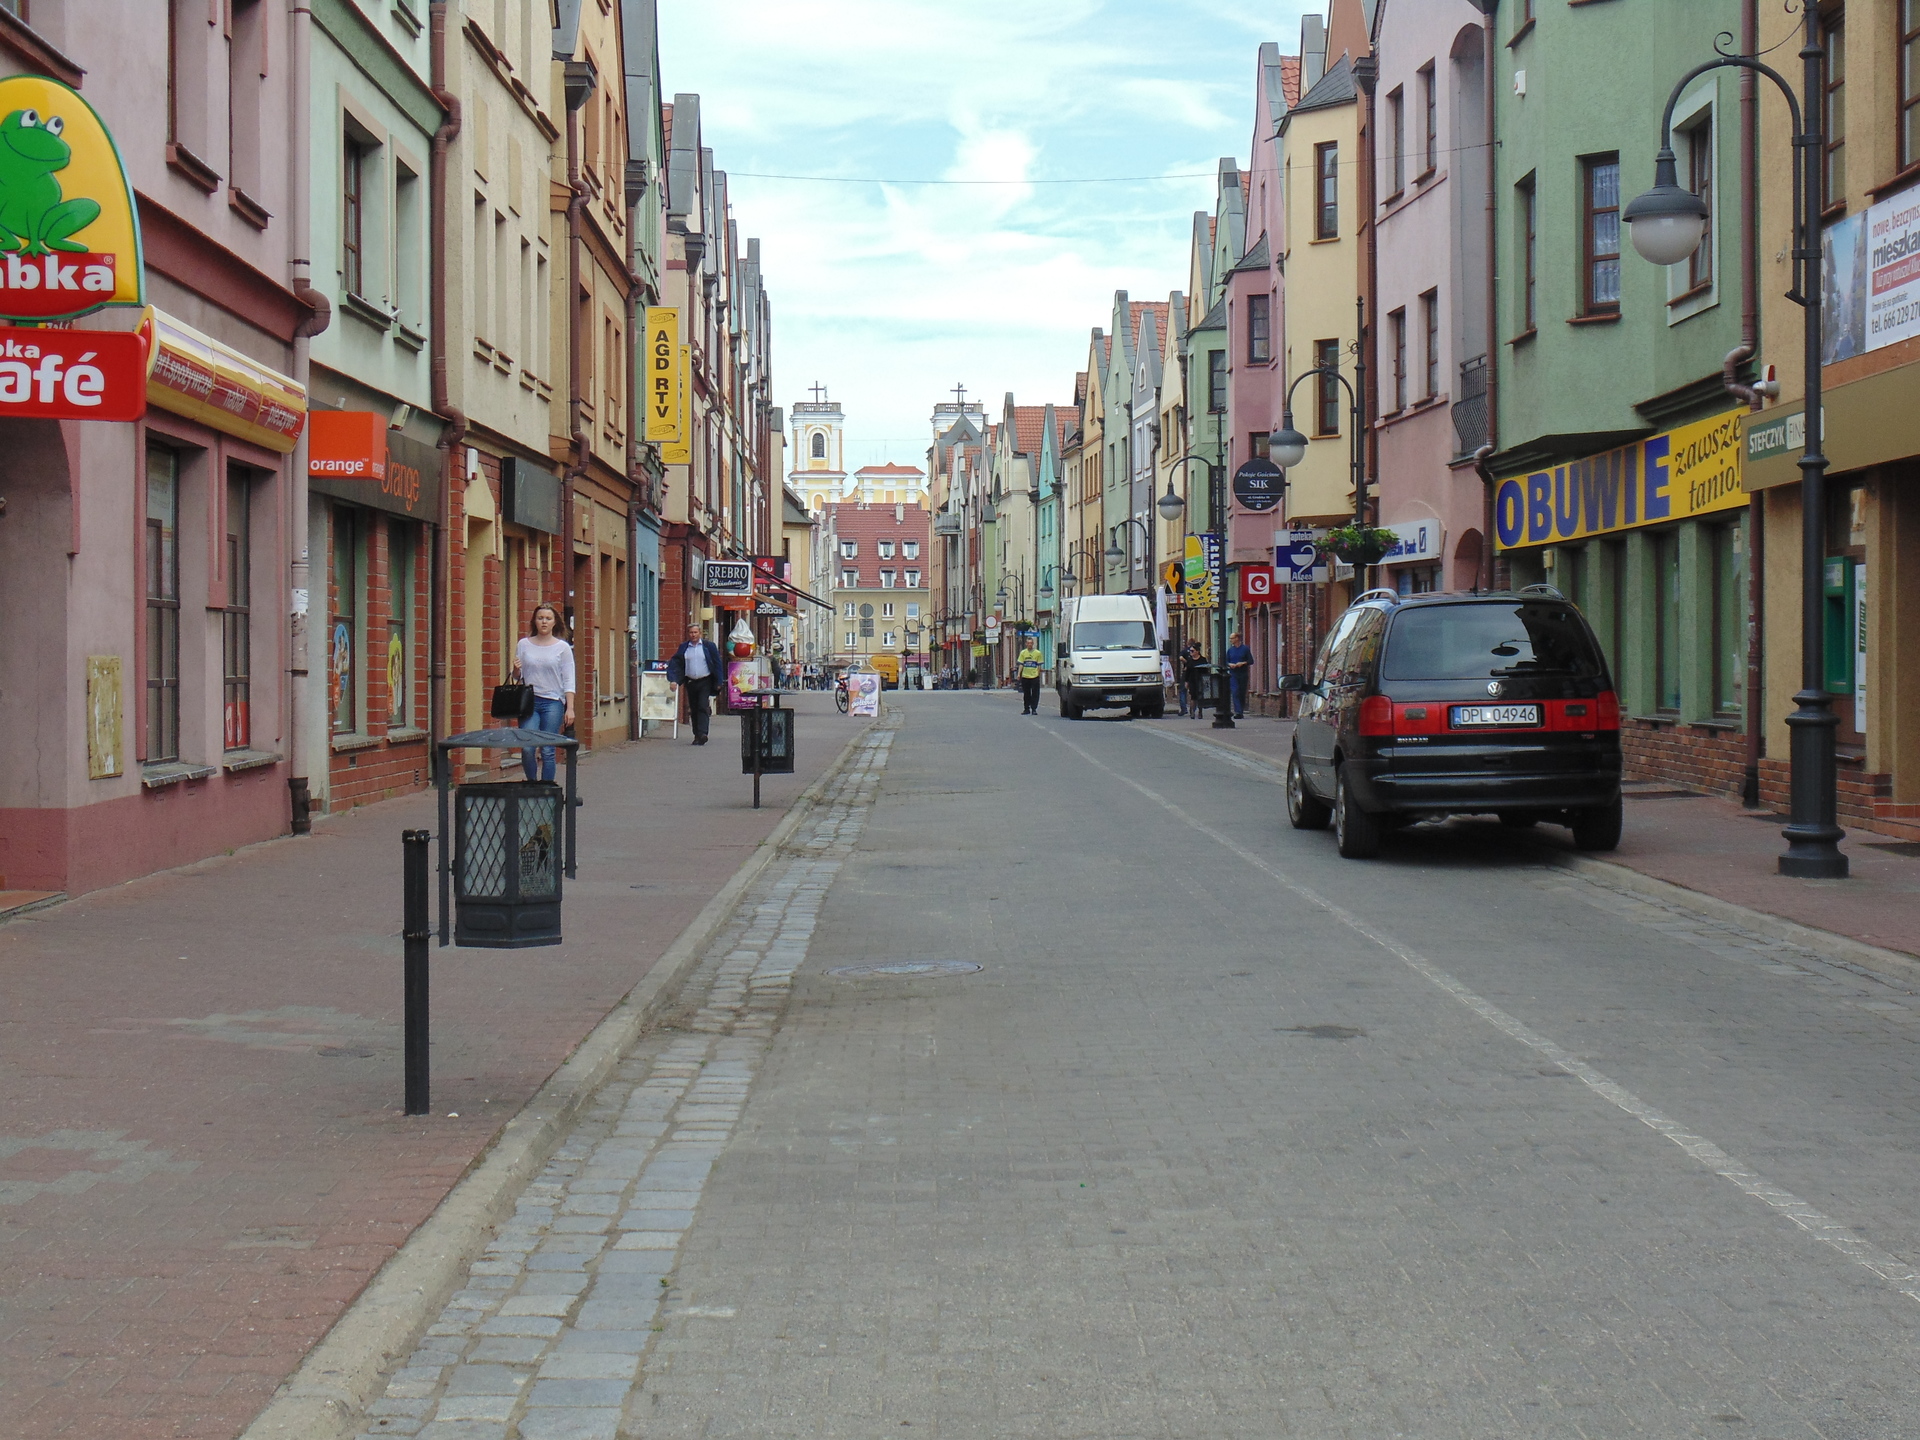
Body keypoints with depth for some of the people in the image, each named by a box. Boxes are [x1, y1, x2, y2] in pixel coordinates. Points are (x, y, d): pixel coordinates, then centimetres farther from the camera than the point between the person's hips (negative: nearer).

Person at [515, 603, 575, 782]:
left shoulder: (563, 648, 4)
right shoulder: (524, 645, 9)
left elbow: (568, 681, 2)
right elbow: (517, 677, 15)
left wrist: (570, 708, -7)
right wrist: (515, 670, -9)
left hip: (553, 702, -1)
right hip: (529, 701, 1)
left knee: (548, 751, -3)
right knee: (527, 747, -11)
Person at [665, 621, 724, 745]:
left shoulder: (709, 646, -1)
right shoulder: (683, 647, 7)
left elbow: (717, 664, 1)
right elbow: (675, 664, 6)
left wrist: (718, 683, -4)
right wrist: (674, 680, -7)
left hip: (705, 682, -3)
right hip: (690, 682, 4)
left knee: (703, 707, -14)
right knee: (694, 710, 8)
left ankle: (702, 734, -22)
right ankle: (697, 735, 15)